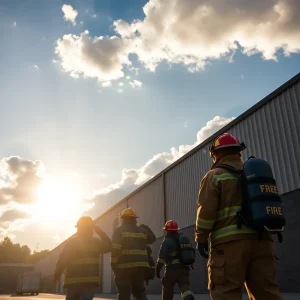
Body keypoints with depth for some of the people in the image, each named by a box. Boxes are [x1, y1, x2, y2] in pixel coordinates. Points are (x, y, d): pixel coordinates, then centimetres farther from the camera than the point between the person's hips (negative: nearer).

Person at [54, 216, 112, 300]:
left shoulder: (72, 242, -5)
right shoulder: (97, 242, 5)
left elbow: (62, 260, -8)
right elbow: (109, 246, 23)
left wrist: (57, 274, 6)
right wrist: (99, 231, 20)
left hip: (74, 280, -1)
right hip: (91, 280, 2)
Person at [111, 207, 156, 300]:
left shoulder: (119, 230, -1)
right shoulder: (141, 230, 12)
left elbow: (115, 249, -11)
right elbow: (152, 238, 28)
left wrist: (113, 265, -7)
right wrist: (146, 228, 34)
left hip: (124, 266, -4)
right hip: (140, 265, 5)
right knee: (139, 291, 15)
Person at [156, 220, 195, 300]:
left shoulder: (167, 241, -4)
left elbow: (162, 256, -14)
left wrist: (158, 269, -11)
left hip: (172, 269, -5)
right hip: (184, 268, 5)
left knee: (167, 288, 13)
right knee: (184, 286, -8)